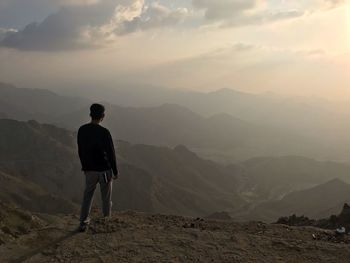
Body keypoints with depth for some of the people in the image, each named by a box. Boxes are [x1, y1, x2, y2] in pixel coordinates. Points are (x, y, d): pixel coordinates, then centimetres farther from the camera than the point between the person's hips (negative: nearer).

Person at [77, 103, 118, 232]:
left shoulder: (82, 130, -2)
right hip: (104, 170, -4)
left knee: (87, 196, 15)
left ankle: (83, 223, 16)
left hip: (89, 170, 4)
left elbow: (80, 151, 7)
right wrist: (115, 171, -3)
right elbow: (111, 153, -14)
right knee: (106, 198, 11)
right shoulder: (104, 132, -19)